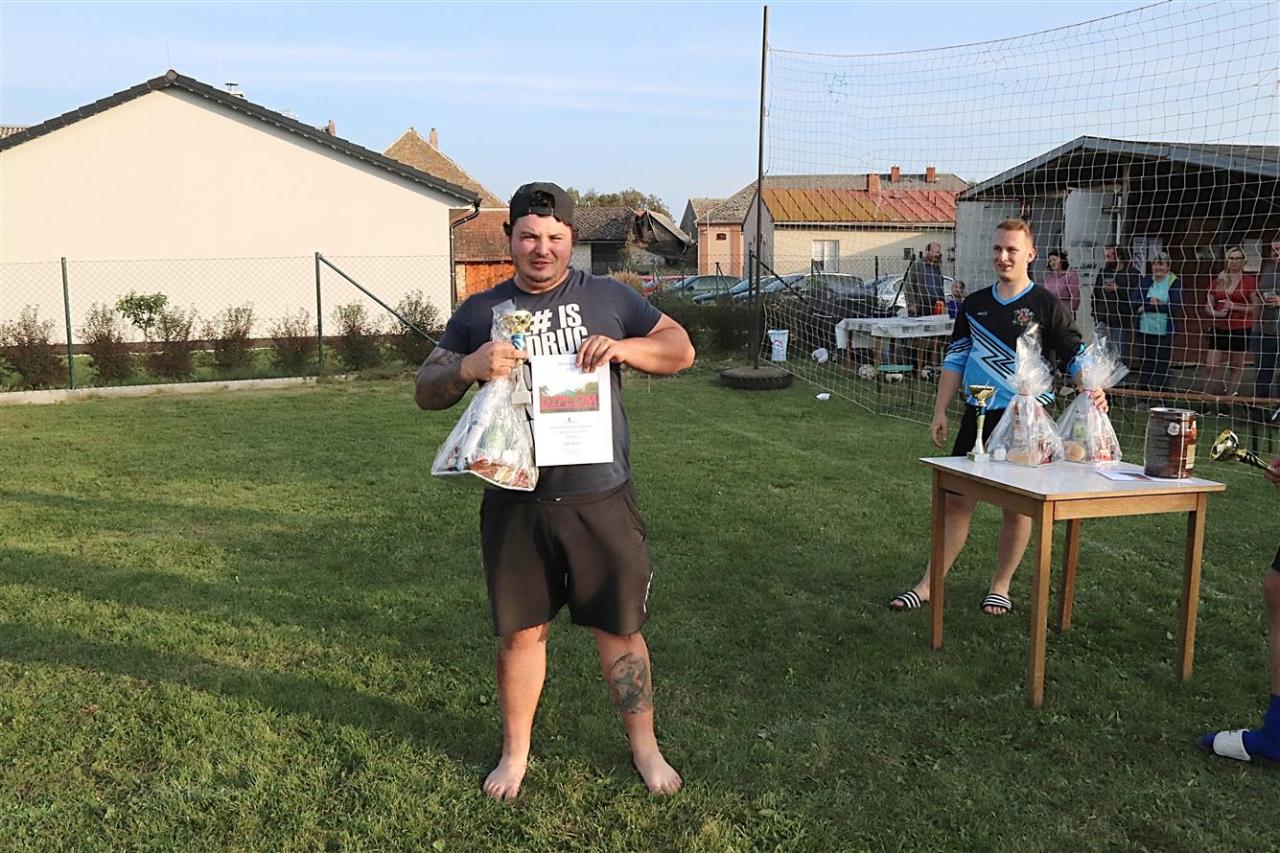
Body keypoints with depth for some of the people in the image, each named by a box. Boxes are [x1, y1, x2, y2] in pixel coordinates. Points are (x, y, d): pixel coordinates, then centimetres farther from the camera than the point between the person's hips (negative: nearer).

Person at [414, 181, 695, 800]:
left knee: (620, 629, 9)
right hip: (514, 503, 1)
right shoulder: (479, 311, 7)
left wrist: (621, 346, -13)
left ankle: (644, 747, 29)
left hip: (600, 499, -1)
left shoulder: (607, 297, 5)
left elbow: (680, 350, 6)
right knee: (520, 632, 11)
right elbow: (426, 391, 5)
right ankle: (516, 751, 32)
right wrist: (469, 367, -17)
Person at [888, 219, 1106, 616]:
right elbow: (955, 359, 14)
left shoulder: (1046, 305, -3)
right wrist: (940, 412, 9)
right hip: (977, 417, 4)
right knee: (957, 500, 5)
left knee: (1018, 506, 6)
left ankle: (1000, 587, 20)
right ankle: (929, 584, 11)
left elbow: (1075, 355, -5)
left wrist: (1092, 389, -25)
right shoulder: (974, 304, 10)